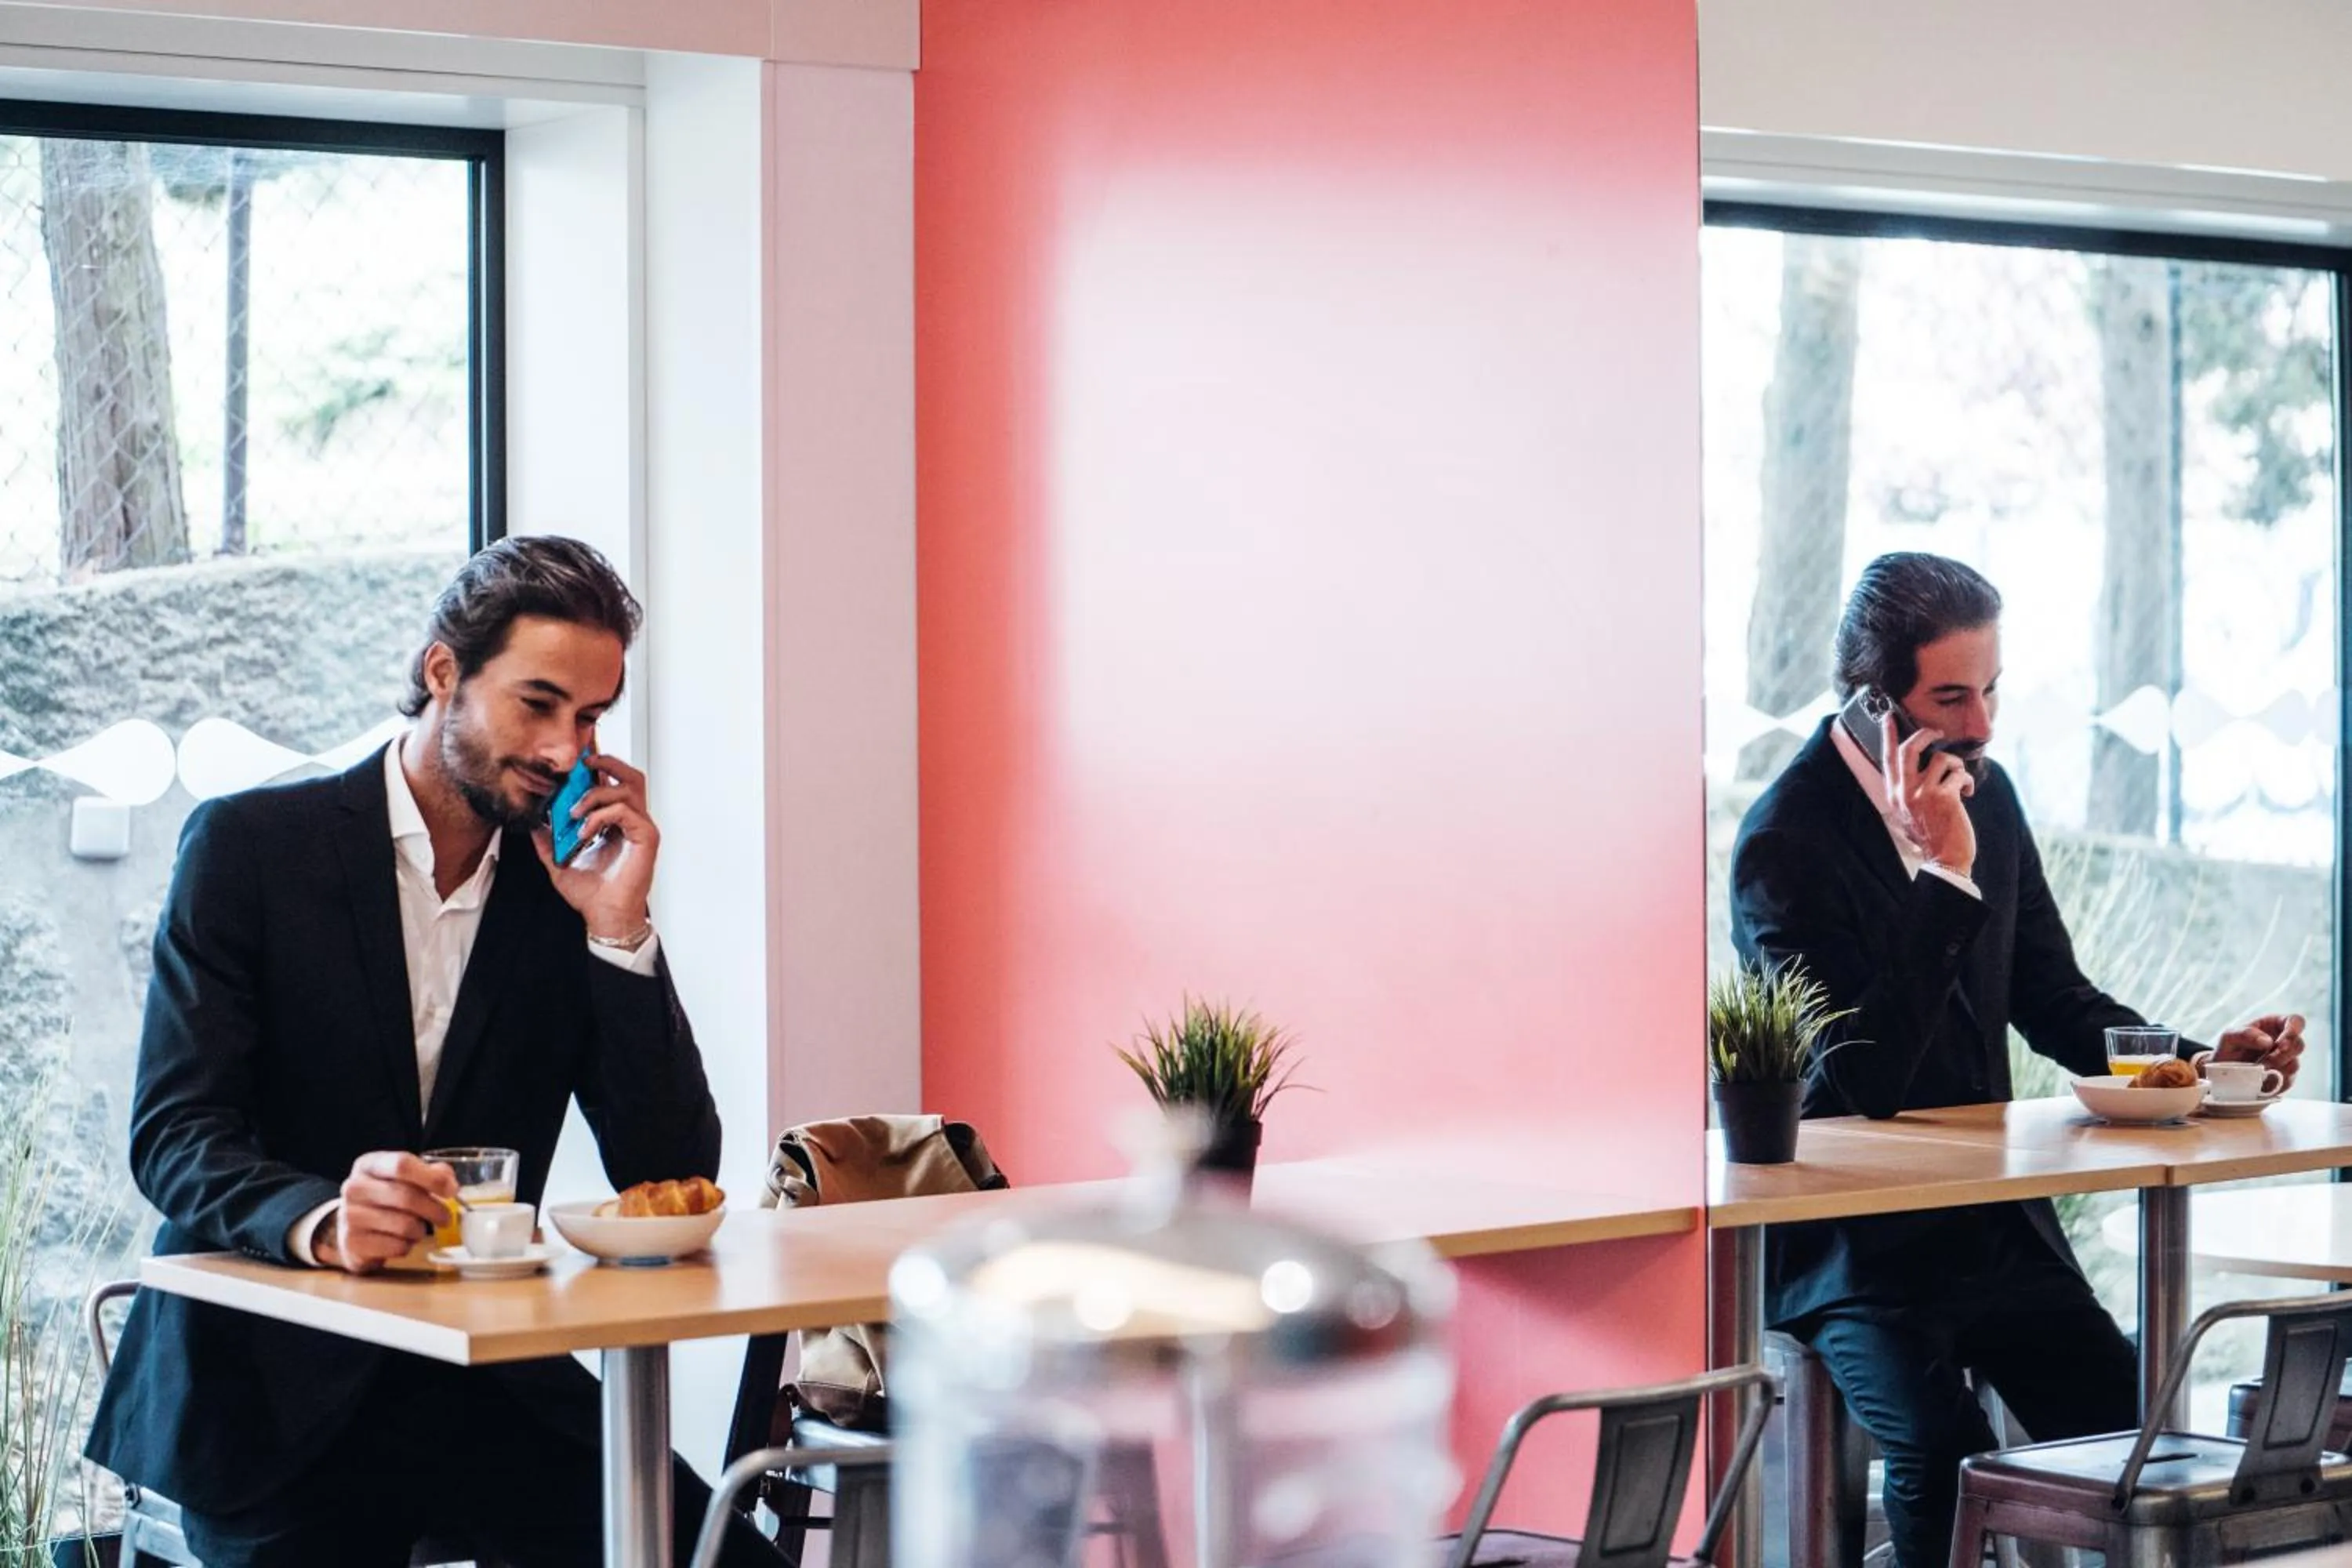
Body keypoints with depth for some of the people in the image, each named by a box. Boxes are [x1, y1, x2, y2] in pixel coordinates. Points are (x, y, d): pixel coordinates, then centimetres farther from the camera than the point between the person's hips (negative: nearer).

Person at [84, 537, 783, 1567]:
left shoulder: (570, 889, 7)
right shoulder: (248, 846, -2)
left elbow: (671, 1178, 2)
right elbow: (172, 1136, -11)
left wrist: (619, 930, -8)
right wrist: (321, 1222, -31)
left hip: (486, 1386, 2)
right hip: (267, 1385, -2)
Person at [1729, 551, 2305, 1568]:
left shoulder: (1983, 792, 6)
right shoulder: (1785, 843, -15)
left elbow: (2053, 999, 17)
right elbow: (1860, 1080, -23)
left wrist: (2202, 1062, 0)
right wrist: (1943, 878, -28)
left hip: (1992, 1226, 6)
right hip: (1854, 1246, -6)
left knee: (2131, 1437, -12)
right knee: (1944, 1452, -29)